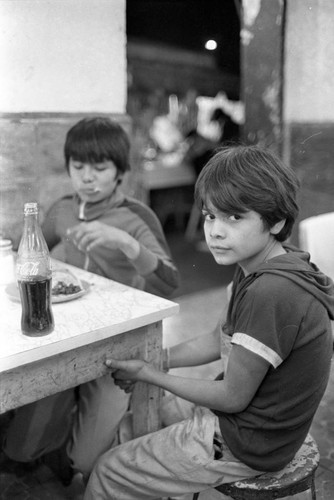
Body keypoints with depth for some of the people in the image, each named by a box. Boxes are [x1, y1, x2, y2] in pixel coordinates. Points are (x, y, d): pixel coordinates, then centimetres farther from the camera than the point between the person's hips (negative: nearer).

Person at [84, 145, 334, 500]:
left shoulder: (271, 293, -32)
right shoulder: (258, 269, -1)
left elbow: (232, 397, -24)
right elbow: (218, 341, 9)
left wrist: (148, 374, -13)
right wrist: (146, 361, 3)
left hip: (244, 444, -9)